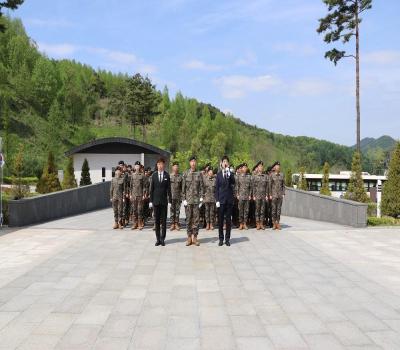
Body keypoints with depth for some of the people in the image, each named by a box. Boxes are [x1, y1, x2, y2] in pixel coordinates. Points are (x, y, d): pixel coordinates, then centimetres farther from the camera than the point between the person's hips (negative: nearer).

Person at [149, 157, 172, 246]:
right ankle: (158, 239, 11)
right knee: (156, 220, 5)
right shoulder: (154, 175, 3)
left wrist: (170, 201, -2)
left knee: (164, 220, 2)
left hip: (164, 201, -1)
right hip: (156, 201, 1)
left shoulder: (167, 175, 1)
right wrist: (151, 201, 1)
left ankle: (163, 239, 9)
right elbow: (151, 189, 5)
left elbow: (169, 189, 2)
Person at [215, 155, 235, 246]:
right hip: (221, 199, 0)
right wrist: (217, 200, -3)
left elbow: (233, 183, -14)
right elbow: (216, 188, 4)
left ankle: (227, 239, 11)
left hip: (229, 199, 0)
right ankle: (221, 238, 11)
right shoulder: (219, 174, 5)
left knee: (228, 219, 4)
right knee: (220, 220, 3)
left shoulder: (231, 173, 4)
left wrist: (229, 174, -26)